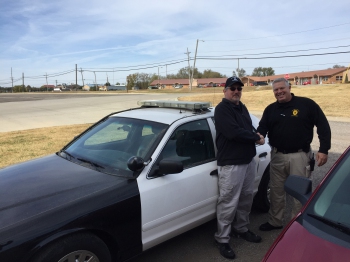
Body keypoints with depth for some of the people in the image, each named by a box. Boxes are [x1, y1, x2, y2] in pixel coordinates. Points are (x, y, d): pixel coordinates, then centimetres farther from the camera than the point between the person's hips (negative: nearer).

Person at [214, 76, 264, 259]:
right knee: (228, 203, -3)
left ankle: (241, 229, 36)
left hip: (248, 160, 9)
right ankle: (222, 239, 11)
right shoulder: (222, 109, -13)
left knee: (246, 198, 18)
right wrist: (256, 138, -13)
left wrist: (255, 136, -4)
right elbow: (234, 133, -25)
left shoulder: (242, 107, 15)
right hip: (230, 164, -9)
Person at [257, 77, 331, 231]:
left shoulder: (306, 104, -6)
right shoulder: (270, 109, 7)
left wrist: (323, 149, -10)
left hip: (300, 156, -4)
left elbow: (323, 126, -4)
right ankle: (274, 222, 31)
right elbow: (262, 127, 1)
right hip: (277, 156, 4)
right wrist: (259, 135, -24)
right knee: (276, 191, 15)